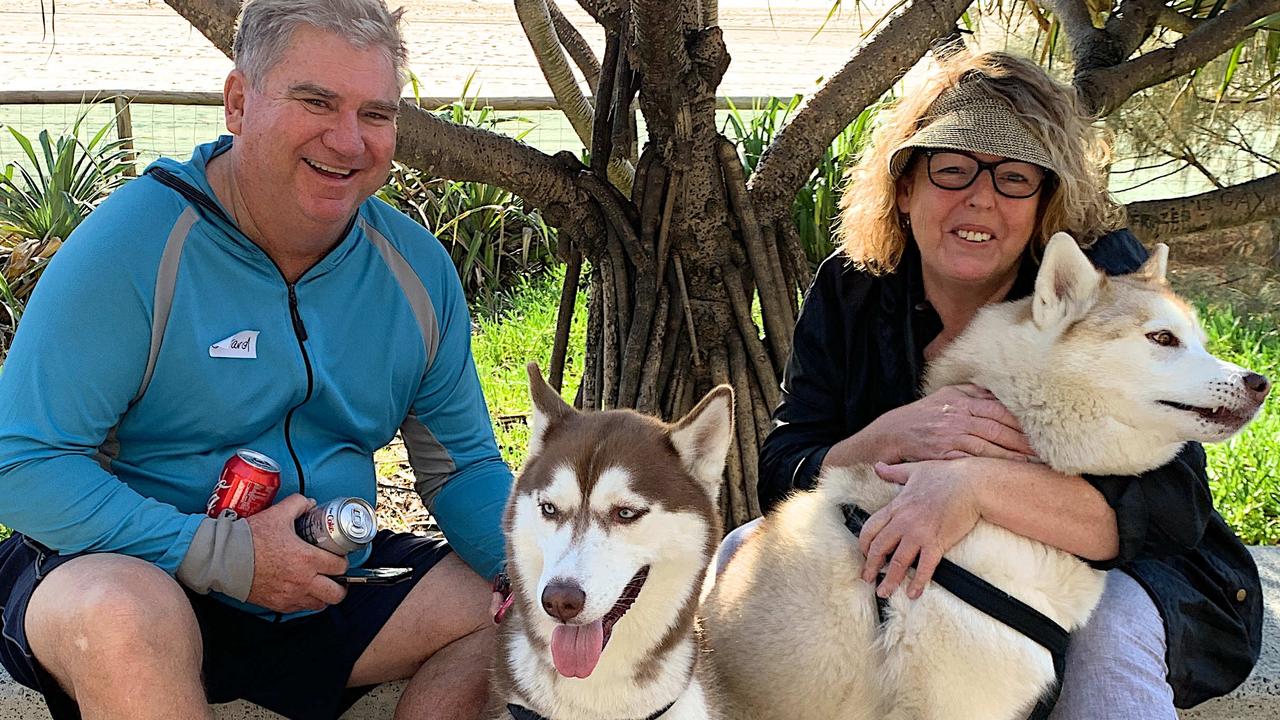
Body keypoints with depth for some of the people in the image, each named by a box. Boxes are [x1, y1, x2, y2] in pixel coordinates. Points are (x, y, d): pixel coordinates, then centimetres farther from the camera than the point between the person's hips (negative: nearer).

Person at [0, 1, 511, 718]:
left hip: (332, 590, 5)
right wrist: (223, 555, -25)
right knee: (131, 618, -38)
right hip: (130, 573, -5)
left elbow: (463, 467, 8)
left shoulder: (419, 268, 0)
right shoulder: (131, 247, -17)